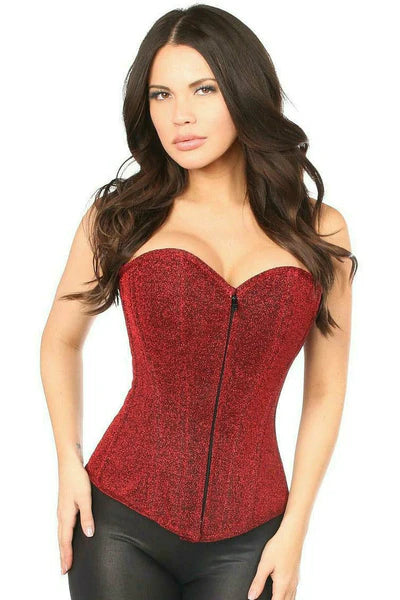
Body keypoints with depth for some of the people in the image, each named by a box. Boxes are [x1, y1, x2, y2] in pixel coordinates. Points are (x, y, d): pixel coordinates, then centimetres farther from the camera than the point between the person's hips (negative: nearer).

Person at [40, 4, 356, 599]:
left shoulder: (320, 232, 1)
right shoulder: (119, 217, -1)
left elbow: (325, 391, 4)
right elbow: (60, 342, 11)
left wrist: (295, 528, -1)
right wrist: (69, 463, 1)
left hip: (247, 539, 1)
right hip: (123, 524, 0)